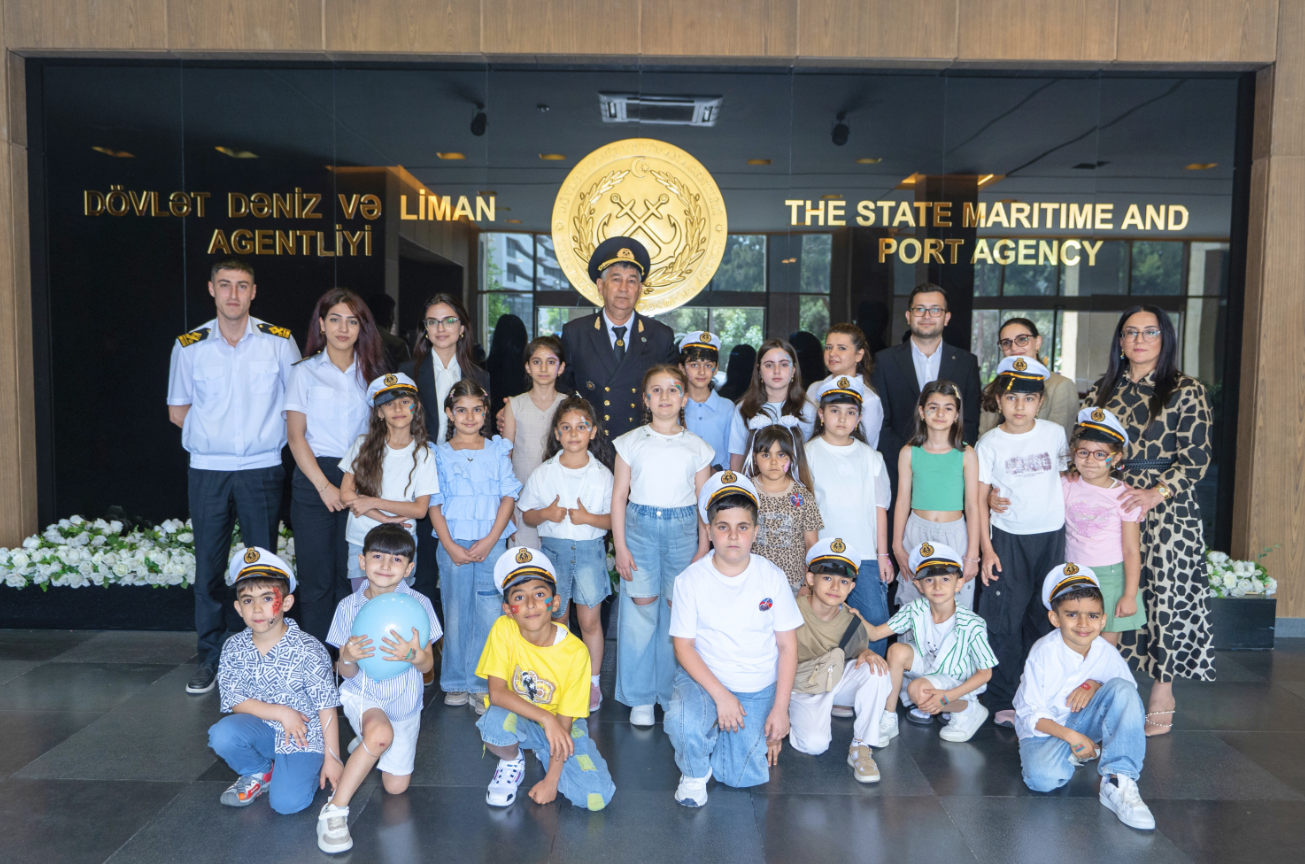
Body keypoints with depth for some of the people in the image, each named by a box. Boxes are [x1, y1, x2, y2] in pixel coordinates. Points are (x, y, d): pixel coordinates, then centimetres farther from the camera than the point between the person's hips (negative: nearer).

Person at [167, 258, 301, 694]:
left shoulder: (279, 341, 0)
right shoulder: (189, 346, 4)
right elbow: (177, 411, 12)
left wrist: (265, 434, 0)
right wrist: (214, 434, 1)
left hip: (262, 469, -1)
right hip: (208, 471, 1)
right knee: (209, 565, 6)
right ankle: (211, 656, 18)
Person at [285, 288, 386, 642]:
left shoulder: (371, 372, 12)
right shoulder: (305, 371, 5)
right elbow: (296, 436, 0)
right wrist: (324, 486, -10)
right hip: (314, 479, -2)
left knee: (352, 574, 2)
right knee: (318, 576, -1)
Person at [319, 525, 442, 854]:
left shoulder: (419, 605, -11)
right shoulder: (349, 607, -7)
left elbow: (428, 665, -8)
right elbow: (346, 673, -5)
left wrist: (415, 656, -31)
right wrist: (347, 658, -28)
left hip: (403, 701, 2)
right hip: (361, 694, -2)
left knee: (396, 786, 4)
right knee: (381, 731, -36)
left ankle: (365, 741, 32)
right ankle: (334, 810, -22)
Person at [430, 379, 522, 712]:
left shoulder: (498, 450, 7)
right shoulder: (441, 454, 7)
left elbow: (508, 496, 2)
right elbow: (434, 504, 4)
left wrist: (490, 540, -8)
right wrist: (450, 546, -8)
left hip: (492, 543, 0)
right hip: (453, 544, 0)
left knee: (488, 613, -3)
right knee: (456, 612, 4)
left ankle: (483, 684, 7)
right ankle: (456, 682, 17)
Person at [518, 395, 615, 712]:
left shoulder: (603, 475, -2)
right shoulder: (542, 474, 0)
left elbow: (614, 519, 0)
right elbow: (526, 515, 6)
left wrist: (589, 518, -17)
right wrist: (545, 514, -14)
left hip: (590, 549, -1)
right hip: (553, 549, 1)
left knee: (590, 620, 4)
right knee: (555, 620, 9)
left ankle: (592, 682, 19)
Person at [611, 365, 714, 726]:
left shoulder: (697, 447, 5)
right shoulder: (631, 442, 3)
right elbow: (618, 496, 3)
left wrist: (703, 550, 3)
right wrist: (620, 546, -3)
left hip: (682, 529, 1)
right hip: (639, 527, -1)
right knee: (640, 608, 0)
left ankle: (674, 693, 19)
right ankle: (640, 698, 14)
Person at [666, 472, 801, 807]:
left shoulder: (772, 577, -6)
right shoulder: (691, 580, -10)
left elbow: (787, 645, -2)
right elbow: (683, 645, -10)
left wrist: (780, 708, -7)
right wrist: (721, 695, -20)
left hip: (760, 690, 2)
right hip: (705, 679, -1)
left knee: (743, 777, -8)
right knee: (682, 721, -33)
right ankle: (694, 773, 1)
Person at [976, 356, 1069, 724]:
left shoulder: (1055, 433, 2)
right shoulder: (990, 443, -4)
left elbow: (1066, 474, 17)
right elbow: (979, 499, -2)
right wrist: (986, 550, -7)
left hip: (1051, 536, 2)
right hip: (1008, 538, -2)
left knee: (1042, 617, 10)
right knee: (1005, 619, -3)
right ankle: (1003, 701, 7)